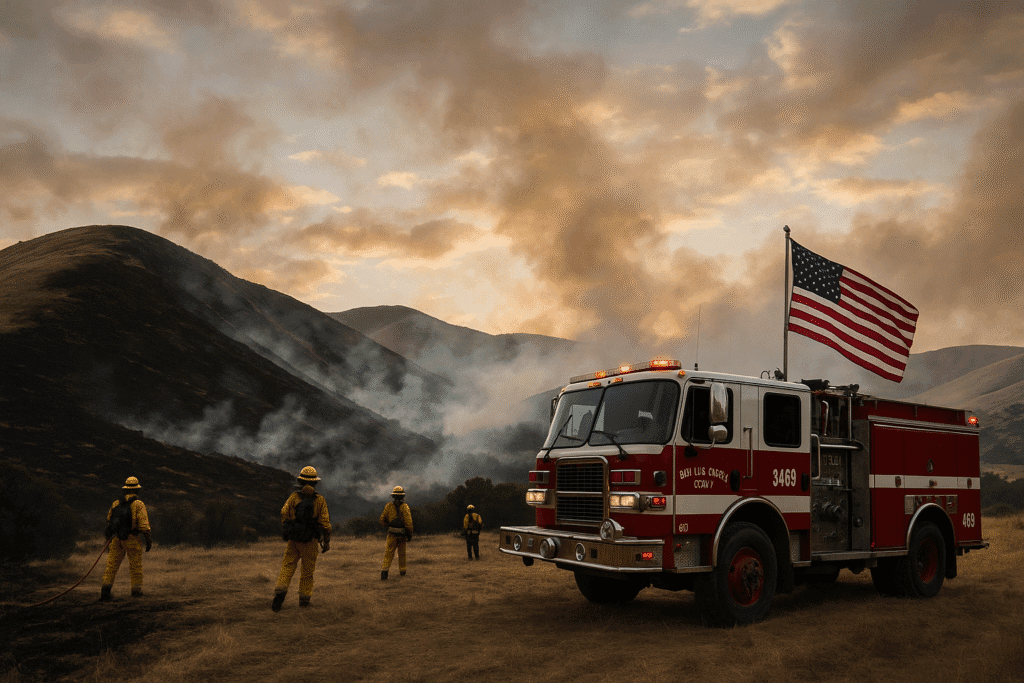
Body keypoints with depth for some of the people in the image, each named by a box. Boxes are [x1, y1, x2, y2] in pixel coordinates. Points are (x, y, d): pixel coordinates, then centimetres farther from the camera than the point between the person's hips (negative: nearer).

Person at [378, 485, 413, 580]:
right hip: (402, 534, 0)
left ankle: (384, 571, -19)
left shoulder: (388, 506, -3)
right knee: (402, 553, 19)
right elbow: (408, 522, -17)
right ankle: (402, 571, 30)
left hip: (392, 533, 1)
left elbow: (382, 520, 4)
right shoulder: (404, 507, -11)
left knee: (388, 553, 0)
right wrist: (410, 535, -7)